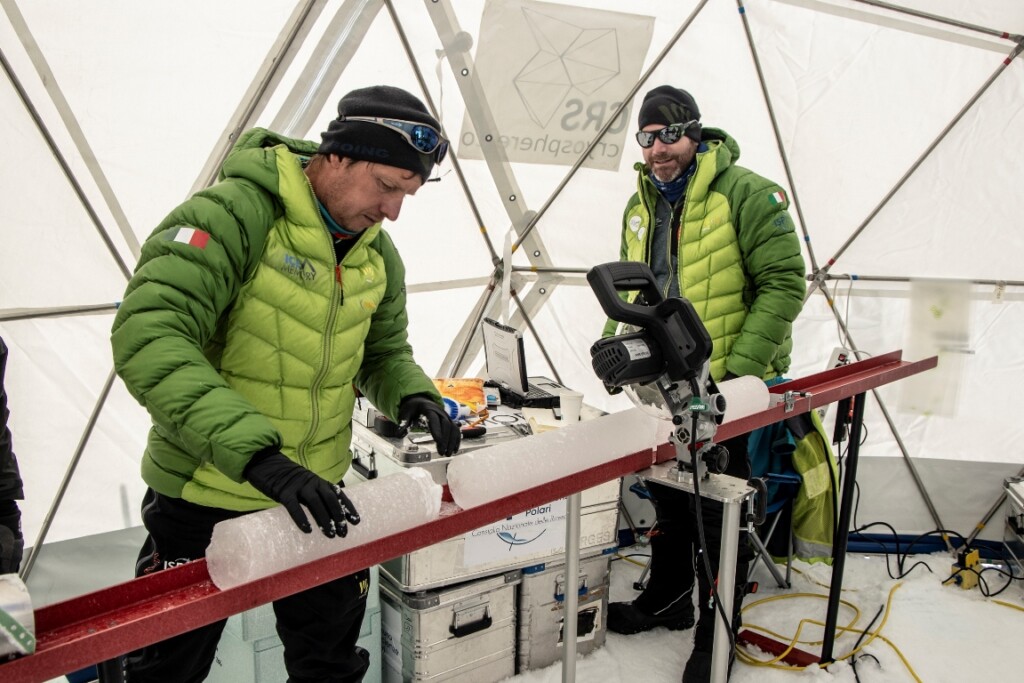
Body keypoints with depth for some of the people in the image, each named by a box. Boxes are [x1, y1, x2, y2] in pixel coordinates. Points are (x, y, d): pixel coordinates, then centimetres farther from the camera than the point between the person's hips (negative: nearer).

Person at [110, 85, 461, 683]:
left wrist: (413, 396, -11)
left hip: (313, 498, 6)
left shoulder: (378, 253, 0)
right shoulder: (233, 214, -23)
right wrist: (256, 453, -43)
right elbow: (148, 336, -33)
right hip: (204, 500, -5)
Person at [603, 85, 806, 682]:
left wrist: (740, 368, -22)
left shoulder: (748, 194, -14)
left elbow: (784, 284, -17)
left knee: (719, 512, 3)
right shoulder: (640, 207, 9)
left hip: (728, 384, -7)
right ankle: (668, 599, 40)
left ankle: (717, 631, 22)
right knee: (668, 497, 20)